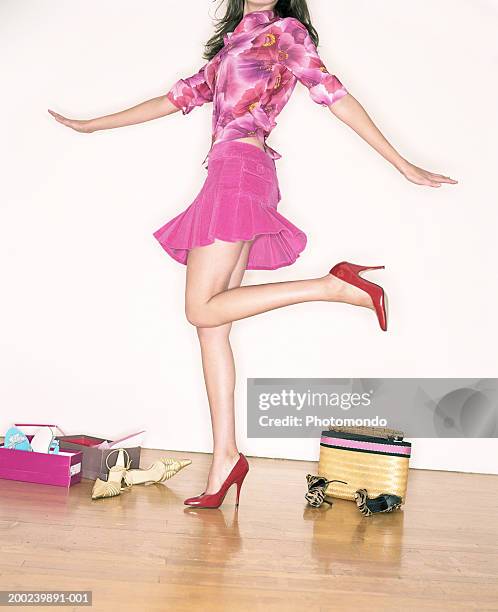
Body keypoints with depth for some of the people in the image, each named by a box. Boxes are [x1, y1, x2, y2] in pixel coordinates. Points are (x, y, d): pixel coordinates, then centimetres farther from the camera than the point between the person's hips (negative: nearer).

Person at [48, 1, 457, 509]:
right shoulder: (232, 43, 28)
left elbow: (335, 96, 2)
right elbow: (180, 97, 30)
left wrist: (405, 167, -2)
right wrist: (91, 125, 34)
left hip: (241, 171, -7)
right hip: (228, 177, 7)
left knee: (203, 310, -16)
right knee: (211, 326, -1)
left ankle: (335, 285, -12)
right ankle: (224, 458, 1)